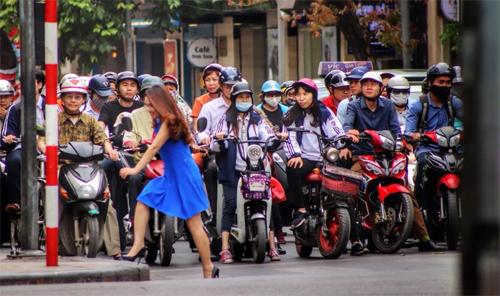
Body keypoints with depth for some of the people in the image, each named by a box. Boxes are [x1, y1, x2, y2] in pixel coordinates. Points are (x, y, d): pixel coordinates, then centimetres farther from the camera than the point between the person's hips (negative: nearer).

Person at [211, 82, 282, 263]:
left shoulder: (257, 119, 16)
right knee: (230, 204, -11)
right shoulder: (226, 119, 12)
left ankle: (272, 246, -3)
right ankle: (225, 248, -13)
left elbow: (267, 136, -1)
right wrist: (218, 139, -20)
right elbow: (216, 146, 2)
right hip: (232, 169, -1)